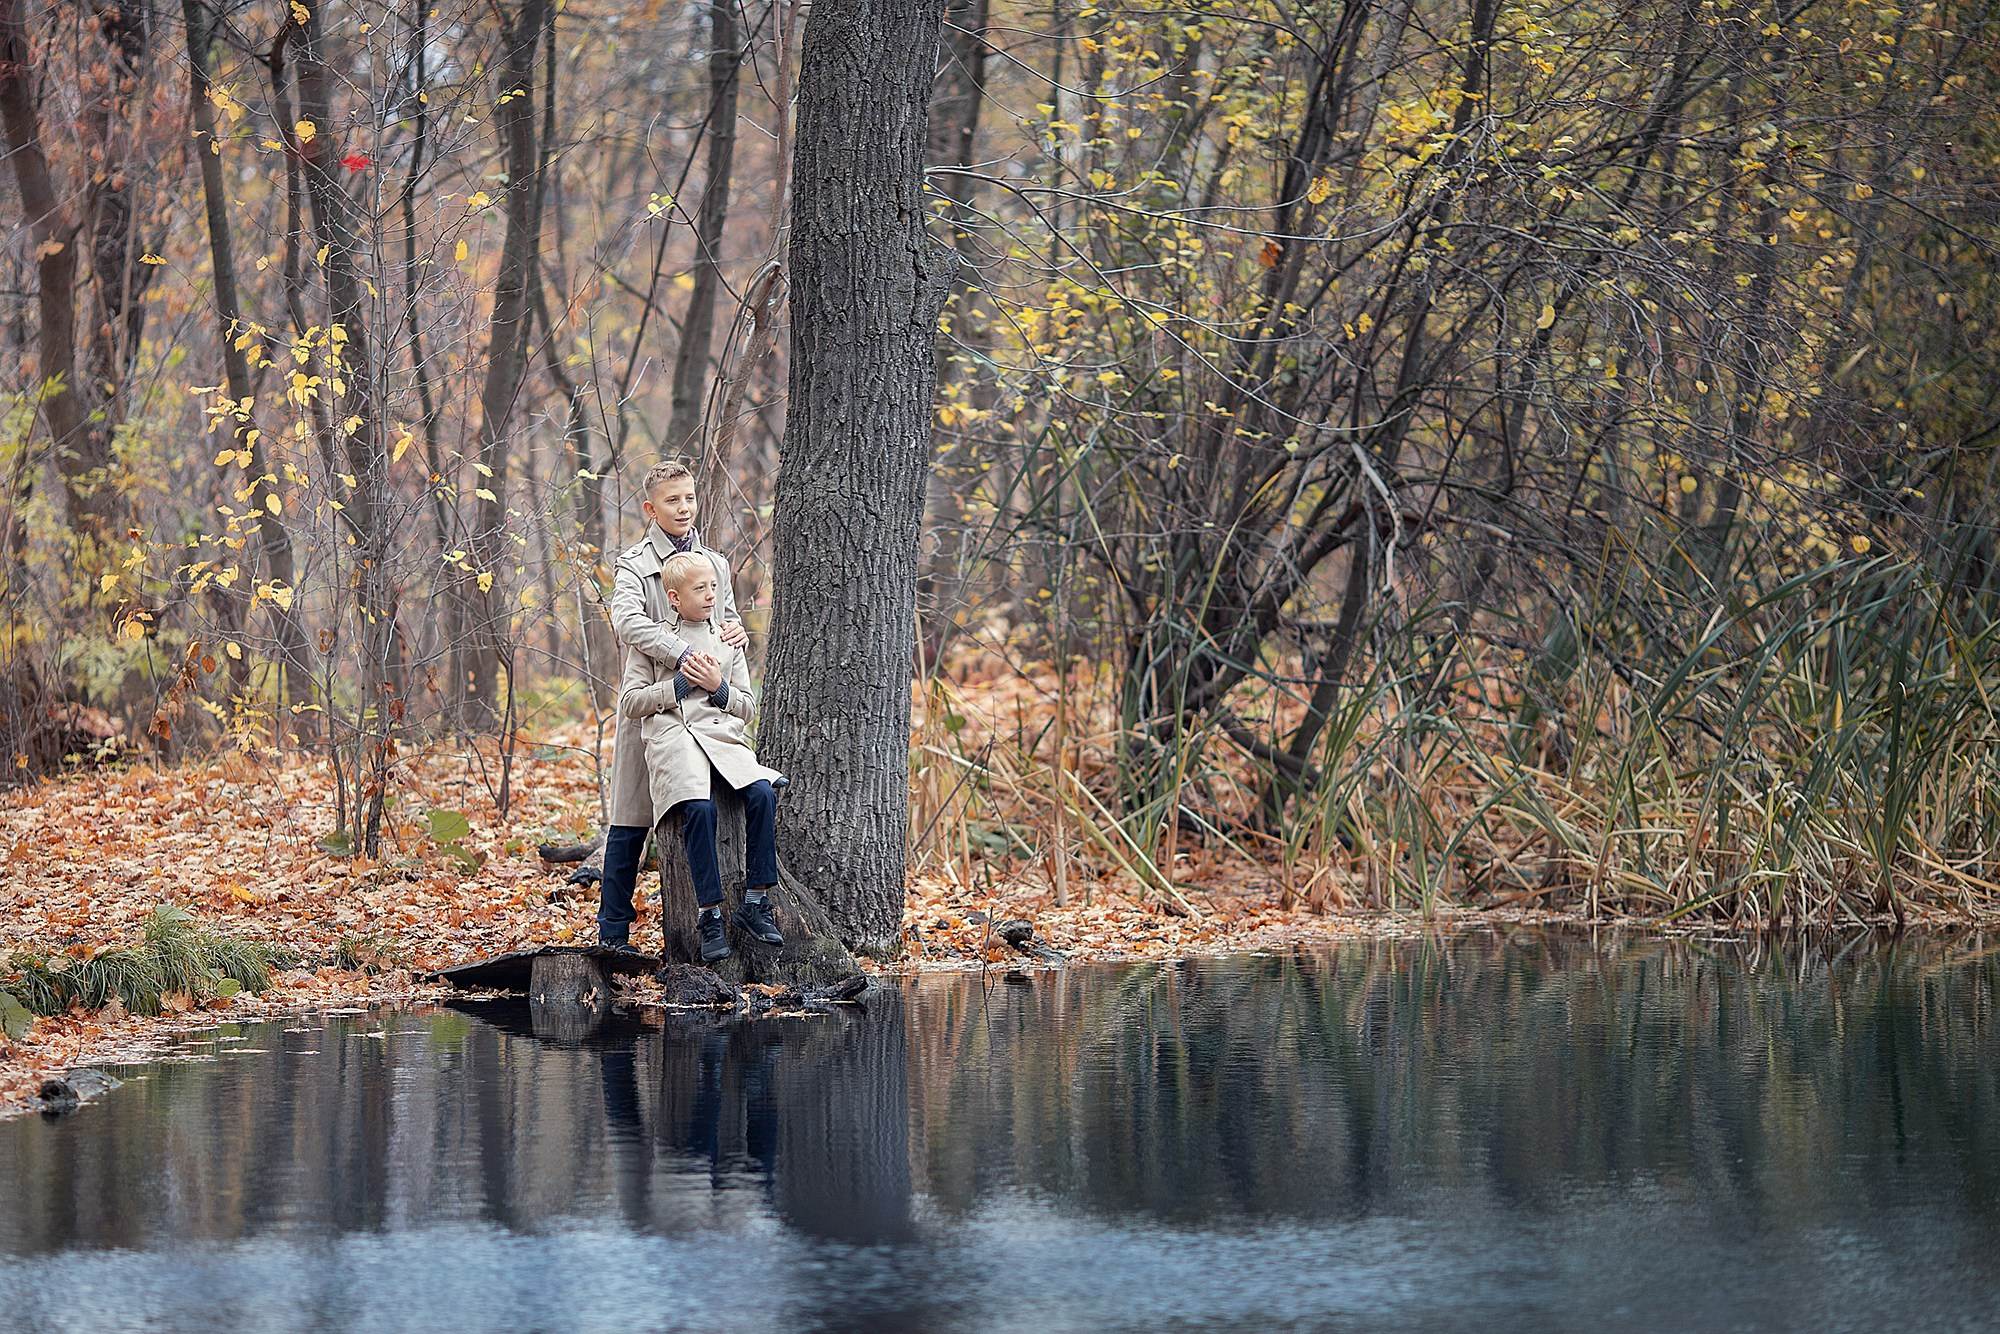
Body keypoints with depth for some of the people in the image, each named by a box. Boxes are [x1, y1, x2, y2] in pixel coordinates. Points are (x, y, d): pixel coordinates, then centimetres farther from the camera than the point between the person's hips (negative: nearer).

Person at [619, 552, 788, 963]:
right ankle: (709, 915, -25)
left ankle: (755, 901, -17)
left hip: (724, 736, 4)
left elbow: (748, 708, 18)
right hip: (673, 739, -4)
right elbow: (629, 703, 5)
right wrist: (679, 684, -4)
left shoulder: (726, 642, 19)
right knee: (699, 807, -32)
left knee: (763, 793, -26)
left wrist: (718, 688, -2)